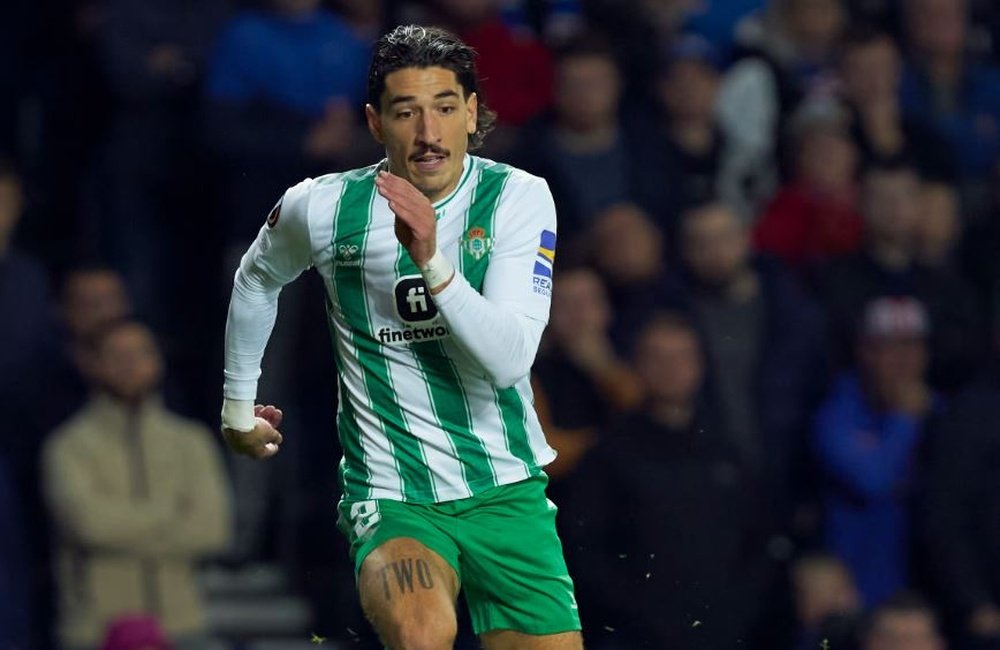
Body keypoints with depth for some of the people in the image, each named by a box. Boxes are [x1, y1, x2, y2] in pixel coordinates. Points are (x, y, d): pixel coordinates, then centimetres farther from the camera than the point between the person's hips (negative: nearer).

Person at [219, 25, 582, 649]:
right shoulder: (322, 208, -6)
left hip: (508, 493, 2)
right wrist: (238, 404, 25)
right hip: (394, 501, -2)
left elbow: (510, 358, -18)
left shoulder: (519, 197, -7)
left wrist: (432, 262, -30)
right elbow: (257, 281, 18)